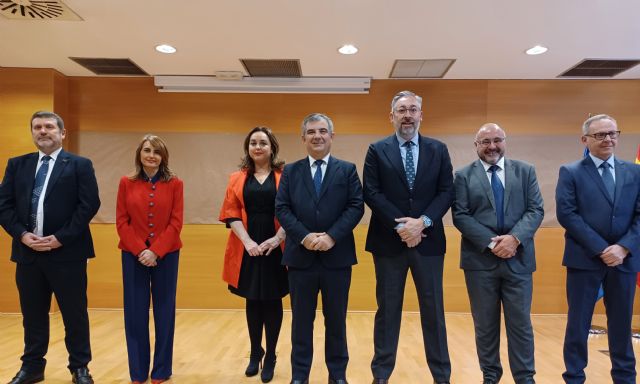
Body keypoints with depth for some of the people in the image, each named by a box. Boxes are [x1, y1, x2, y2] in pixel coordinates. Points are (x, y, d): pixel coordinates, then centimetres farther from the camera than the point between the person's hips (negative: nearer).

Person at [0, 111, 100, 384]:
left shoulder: (79, 165, 0)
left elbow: (89, 205, -9)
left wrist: (60, 238, -15)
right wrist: (22, 234, -8)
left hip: (67, 252, -4)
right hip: (27, 251, 4)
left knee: (75, 314, 5)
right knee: (32, 314, 14)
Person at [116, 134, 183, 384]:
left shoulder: (174, 184, 0)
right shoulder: (126, 183, 4)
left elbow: (176, 223, -5)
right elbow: (121, 222, 0)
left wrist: (155, 251, -14)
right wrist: (140, 250, -11)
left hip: (166, 255, -1)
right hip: (134, 255, 1)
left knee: (164, 312, 7)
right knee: (135, 313, 7)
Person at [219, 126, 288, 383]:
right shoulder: (237, 178, 8)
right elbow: (231, 213, 0)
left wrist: (276, 239, -16)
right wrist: (247, 241, -13)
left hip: (276, 248, -2)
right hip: (248, 249, 2)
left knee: (272, 302, 6)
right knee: (252, 301, 12)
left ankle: (270, 357, 21)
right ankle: (255, 353, 29)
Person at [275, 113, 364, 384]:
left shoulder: (347, 170, 7)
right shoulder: (290, 171, 9)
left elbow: (356, 207, -3)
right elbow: (282, 208, 0)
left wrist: (332, 236, -15)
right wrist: (305, 236, -14)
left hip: (337, 256, 0)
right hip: (301, 256, 1)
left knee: (336, 319, 11)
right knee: (301, 319, 10)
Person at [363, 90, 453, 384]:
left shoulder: (438, 150, 8)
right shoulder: (377, 150, 3)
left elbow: (446, 192, 0)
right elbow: (371, 193, -6)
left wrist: (423, 221, -14)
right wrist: (400, 226, -14)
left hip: (428, 240, 1)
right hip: (389, 241, -1)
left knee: (433, 310, 10)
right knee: (387, 309, 9)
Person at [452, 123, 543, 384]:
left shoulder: (525, 171, 9)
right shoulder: (464, 176, 4)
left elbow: (536, 210, 1)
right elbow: (460, 216, -5)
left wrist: (514, 238, -15)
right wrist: (490, 242, -15)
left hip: (518, 259, 1)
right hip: (480, 260, -1)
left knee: (520, 323, 8)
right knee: (485, 324, 9)